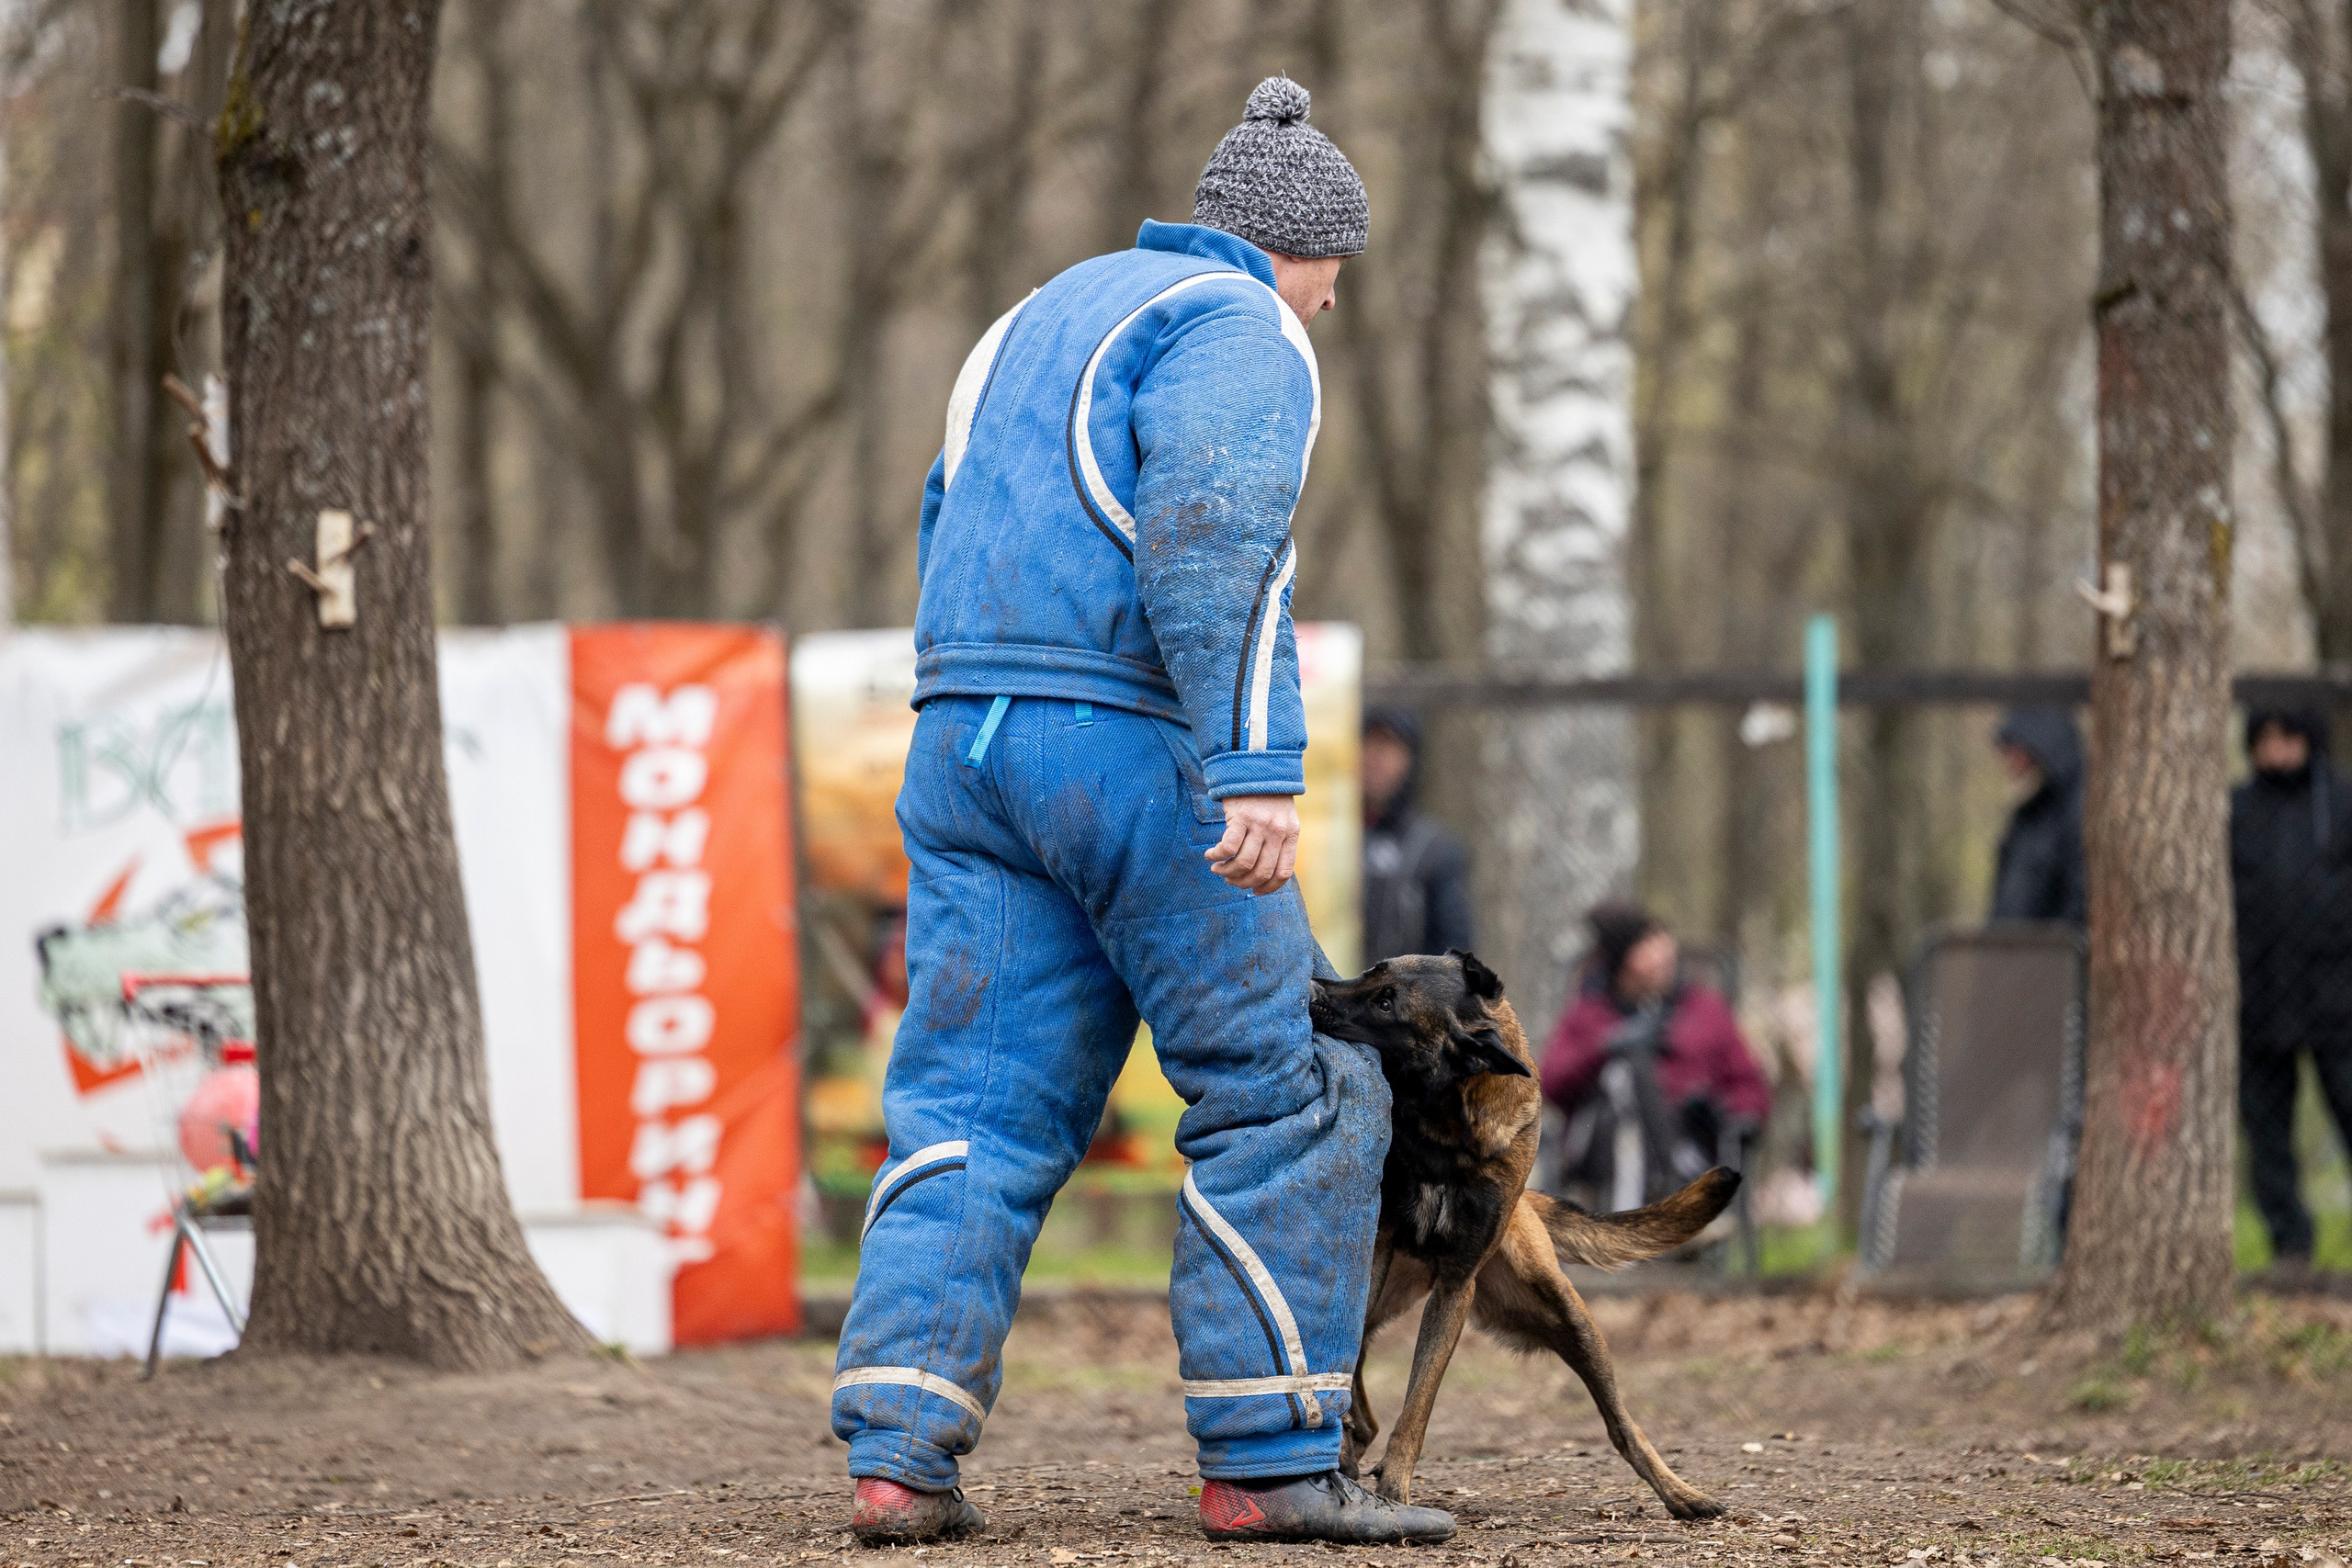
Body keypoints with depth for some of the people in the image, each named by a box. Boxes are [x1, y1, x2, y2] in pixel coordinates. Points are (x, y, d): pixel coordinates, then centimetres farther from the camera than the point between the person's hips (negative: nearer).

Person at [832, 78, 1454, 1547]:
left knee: (974, 1110, 4)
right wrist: (1259, 766, -25)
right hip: (1134, 747, -8)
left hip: (965, 741, 8)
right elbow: (1214, 541, -18)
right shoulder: (1242, 332, -3)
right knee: (1284, 1095, 1)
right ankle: (1268, 1464, -1)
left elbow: (948, 540, 26)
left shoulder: (1043, 316, 25)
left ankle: (900, 1450, -8)